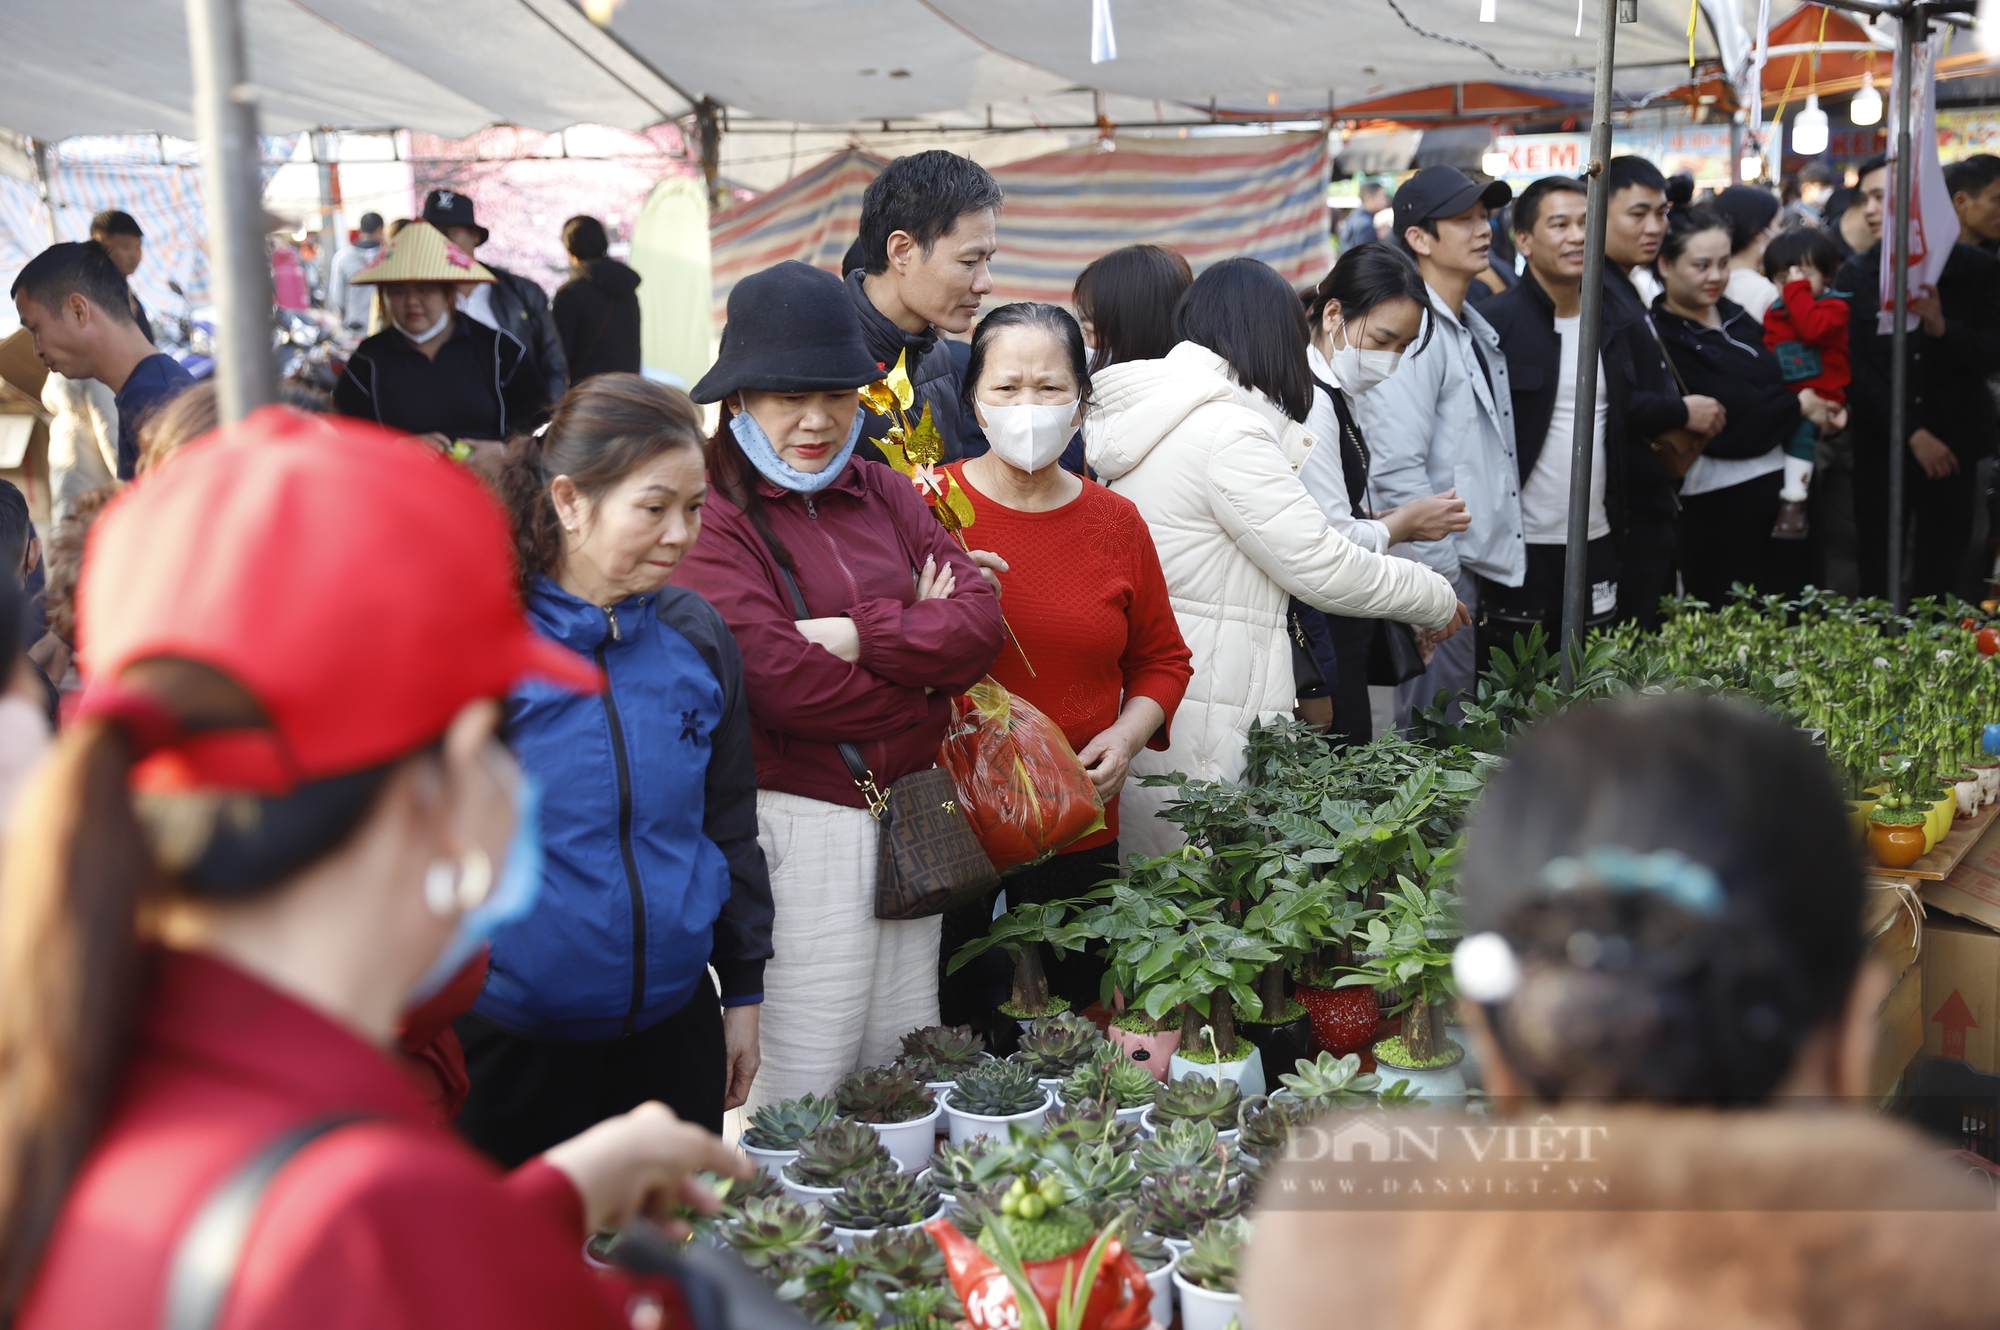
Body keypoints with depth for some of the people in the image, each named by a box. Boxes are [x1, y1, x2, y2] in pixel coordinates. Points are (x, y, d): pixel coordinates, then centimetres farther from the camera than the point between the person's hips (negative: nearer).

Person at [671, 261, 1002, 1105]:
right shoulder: (712, 518, -11)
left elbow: (981, 623, 0)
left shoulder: (882, 493, 10)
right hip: (799, 826, -7)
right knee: (803, 1096, 3)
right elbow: (783, 684, -21)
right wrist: (920, 645, -7)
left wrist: (861, 634, -15)